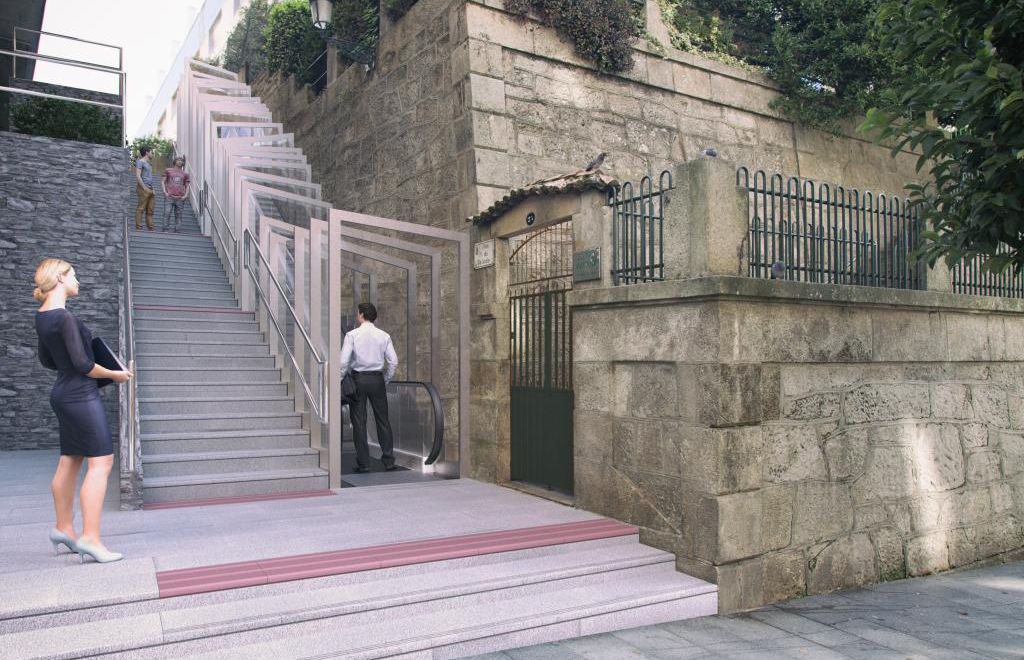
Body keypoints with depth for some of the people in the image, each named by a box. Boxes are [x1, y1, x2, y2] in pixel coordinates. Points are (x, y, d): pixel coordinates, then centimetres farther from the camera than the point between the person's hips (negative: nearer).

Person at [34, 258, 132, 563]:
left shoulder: (42, 316, 9)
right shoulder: (65, 318, -19)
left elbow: (46, 359, 19)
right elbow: (83, 365, -20)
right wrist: (115, 374, -6)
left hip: (64, 394, 10)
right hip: (81, 395, -9)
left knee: (69, 462, 16)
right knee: (101, 462, -8)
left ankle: (63, 529, 27)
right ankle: (90, 538, -9)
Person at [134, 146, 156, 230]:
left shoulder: (148, 164, 22)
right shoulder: (140, 162, -3)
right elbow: (138, 176, -12)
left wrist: (152, 189, 15)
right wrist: (145, 188, -17)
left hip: (150, 189, 9)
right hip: (143, 188, -9)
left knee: (150, 210, 7)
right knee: (141, 209, -9)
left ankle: (151, 229, 8)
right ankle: (138, 228, -10)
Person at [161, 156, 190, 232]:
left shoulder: (185, 174, 16)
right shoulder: (168, 171, 13)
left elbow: (187, 186, 17)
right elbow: (163, 181, 11)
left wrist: (185, 195, 1)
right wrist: (165, 192, -2)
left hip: (180, 198, 2)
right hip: (170, 197, -2)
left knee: (178, 215, 0)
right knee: (167, 213, -11)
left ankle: (176, 231, 2)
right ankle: (165, 229, -10)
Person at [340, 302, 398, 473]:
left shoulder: (352, 335, -5)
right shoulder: (384, 336, 2)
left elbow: (343, 361, -11)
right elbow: (393, 361, 0)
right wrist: (385, 381, 11)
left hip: (358, 378, -2)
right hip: (377, 379, 2)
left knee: (359, 421, 4)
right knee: (383, 420, 8)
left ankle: (363, 463, 6)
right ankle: (389, 461, 9)